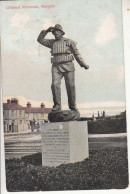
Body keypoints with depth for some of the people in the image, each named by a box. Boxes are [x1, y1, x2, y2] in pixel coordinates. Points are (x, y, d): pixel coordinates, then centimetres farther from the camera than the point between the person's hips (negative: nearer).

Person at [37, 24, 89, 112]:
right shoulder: (52, 42, 18)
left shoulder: (69, 41, 11)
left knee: (70, 86, -4)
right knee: (55, 85, -15)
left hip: (68, 66, -2)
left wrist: (83, 64, 5)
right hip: (56, 67, 2)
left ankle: (73, 106, 7)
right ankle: (57, 106, -12)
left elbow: (76, 53, 11)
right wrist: (46, 31, 11)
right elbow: (40, 39, 20)